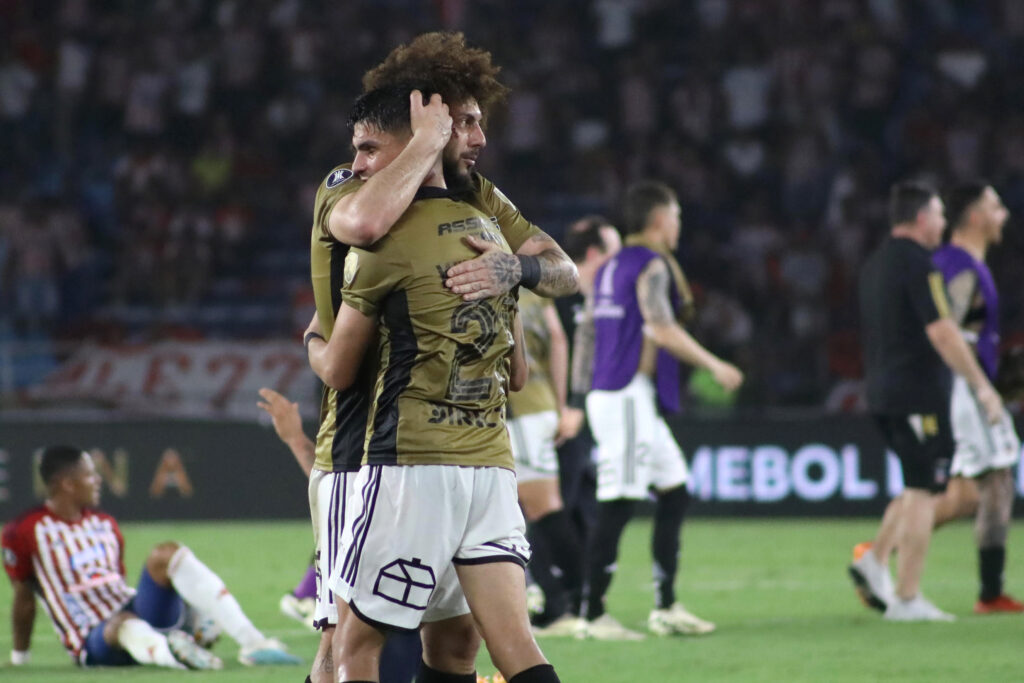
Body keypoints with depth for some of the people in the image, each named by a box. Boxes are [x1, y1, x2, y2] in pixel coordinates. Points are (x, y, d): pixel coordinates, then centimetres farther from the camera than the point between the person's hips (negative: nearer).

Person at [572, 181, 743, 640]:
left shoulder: (610, 269, 17)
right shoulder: (651, 266, -10)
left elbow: (587, 331, 19)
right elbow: (661, 328, -23)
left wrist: (581, 391, 23)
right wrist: (714, 366, -18)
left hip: (605, 392, 10)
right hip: (629, 396, -10)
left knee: (674, 491, 13)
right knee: (618, 506, -8)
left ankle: (666, 607, 13)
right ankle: (593, 615, -7)